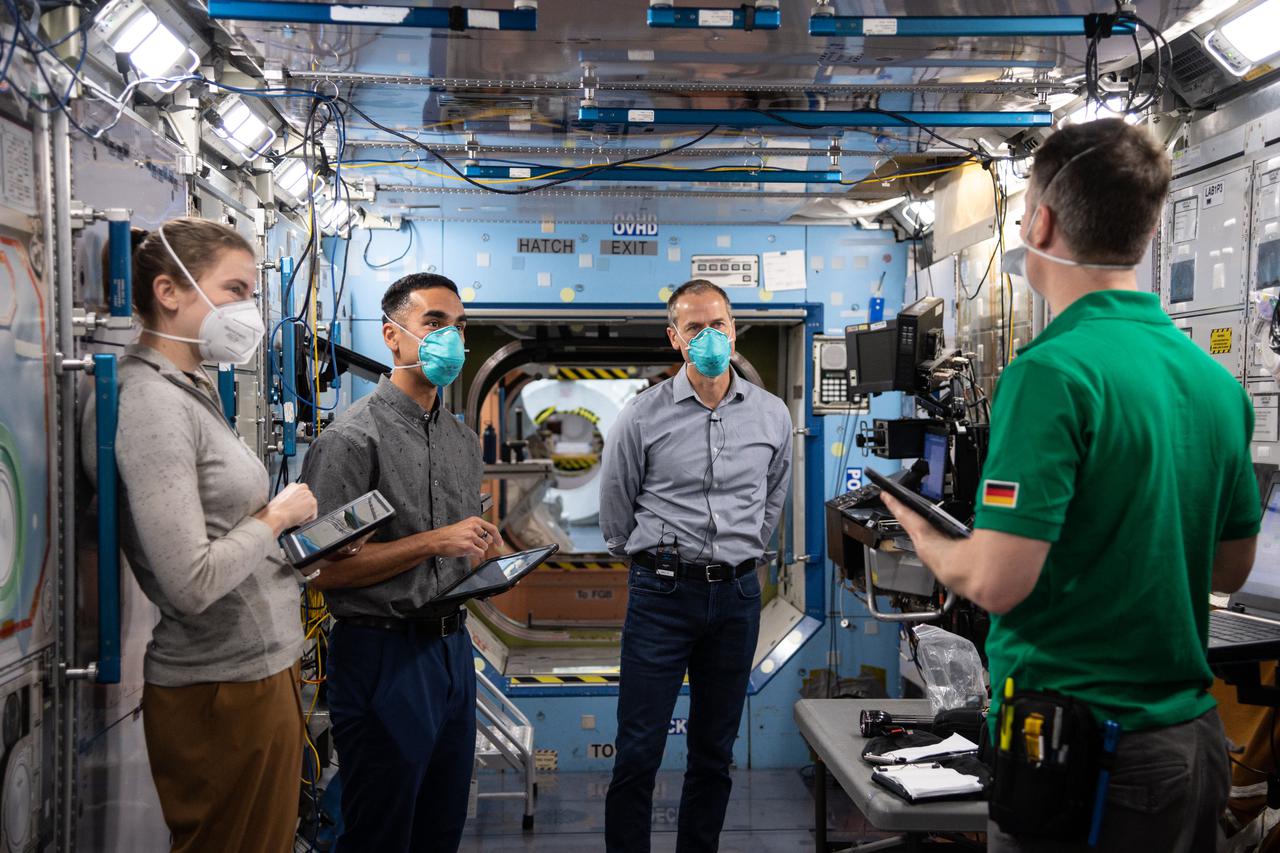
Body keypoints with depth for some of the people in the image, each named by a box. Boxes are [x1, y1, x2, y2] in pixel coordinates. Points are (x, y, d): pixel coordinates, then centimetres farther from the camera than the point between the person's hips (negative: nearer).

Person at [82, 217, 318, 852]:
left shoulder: (191, 393, 11)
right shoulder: (150, 404, -19)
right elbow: (192, 583, -24)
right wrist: (277, 516, -12)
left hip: (256, 663, 9)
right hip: (226, 684, -9)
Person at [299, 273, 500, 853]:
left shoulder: (464, 440, 12)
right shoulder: (354, 436, -13)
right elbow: (324, 568, -18)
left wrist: (481, 549, 2)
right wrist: (435, 543, -20)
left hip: (452, 646, 7)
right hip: (385, 652, -7)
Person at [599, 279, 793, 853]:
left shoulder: (772, 415, 4)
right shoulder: (643, 415, -4)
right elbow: (615, 509, 7)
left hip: (737, 595, 3)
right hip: (662, 594, -3)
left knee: (715, 751, 12)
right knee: (638, 752, -2)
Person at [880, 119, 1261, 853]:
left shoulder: (1054, 373, -21)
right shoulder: (1218, 380, 3)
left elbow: (997, 582, -23)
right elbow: (1232, 567, 12)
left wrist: (920, 532, -4)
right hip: (1194, 734, 7)